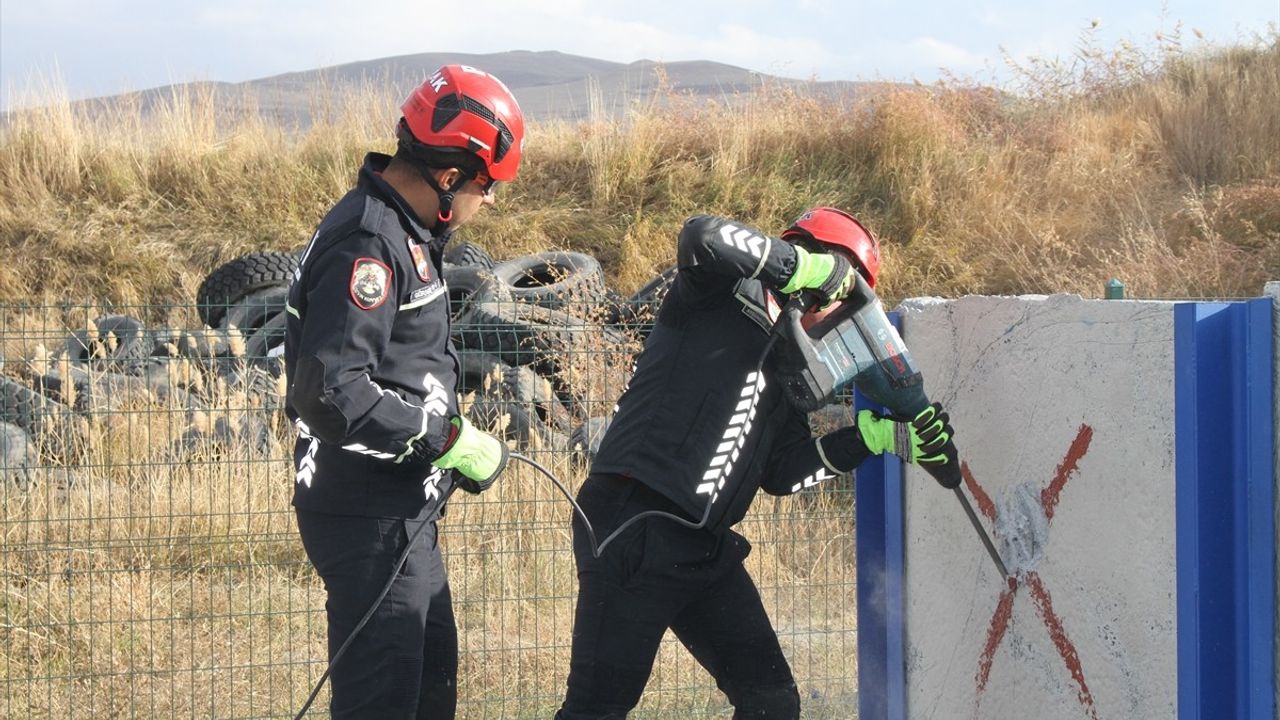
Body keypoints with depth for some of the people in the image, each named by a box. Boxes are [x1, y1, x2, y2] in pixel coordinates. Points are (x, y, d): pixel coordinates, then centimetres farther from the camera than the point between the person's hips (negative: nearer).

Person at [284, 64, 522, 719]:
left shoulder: (401, 231, 12)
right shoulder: (368, 244, -21)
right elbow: (328, 394, -28)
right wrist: (448, 440, -21)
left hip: (403, 511, 11)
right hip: (368, 516, -11)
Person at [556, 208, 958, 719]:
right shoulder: (728, 294, -3)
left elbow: (781, 473, 18)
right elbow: (703, 238, -25)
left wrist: (874, 438, 13)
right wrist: (802, 264, -16)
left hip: (707, 547, 9)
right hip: (634, 531, -9)